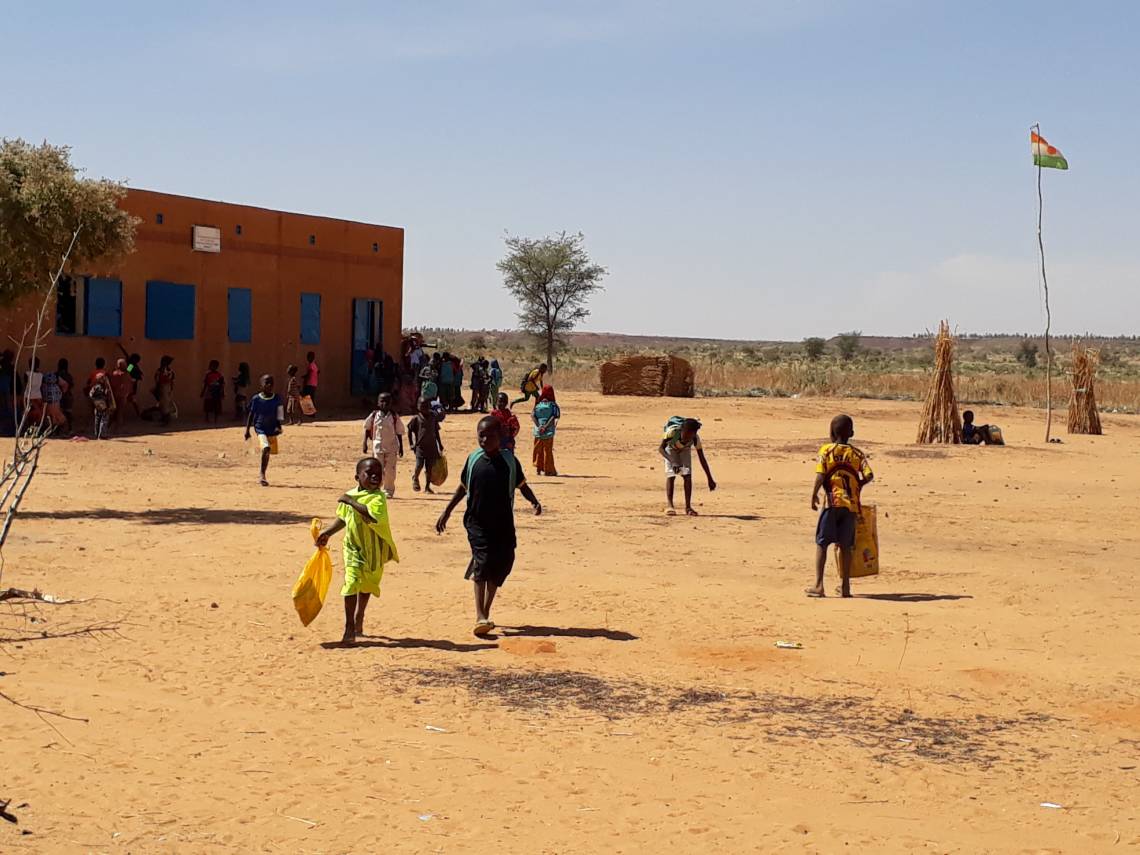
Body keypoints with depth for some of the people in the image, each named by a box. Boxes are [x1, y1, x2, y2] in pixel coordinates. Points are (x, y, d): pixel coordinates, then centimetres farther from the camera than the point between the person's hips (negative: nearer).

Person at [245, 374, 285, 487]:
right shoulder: (256, 399, -7)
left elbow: (279, 415, 7)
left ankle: (263, 476, 33)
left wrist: (278, 427, -6)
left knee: (268, 453, 13)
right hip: (260, 428, -4)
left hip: (272, 430, 4)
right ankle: (263, 476, -15)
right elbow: (251, 414, 0)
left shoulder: (277, 398, -1)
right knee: (266, 448, -25)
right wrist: (247, 430, -1)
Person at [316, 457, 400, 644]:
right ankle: (350, 629, -8)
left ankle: (358, 621, 38)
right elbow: (343, 519, 17)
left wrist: (352, 502, -32)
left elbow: (373, 515, -37)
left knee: (366, 586, 17)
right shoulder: (349, 495, 0)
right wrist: (327, 534, 16)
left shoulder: (378, 497, -17)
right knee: (352, 583, -12)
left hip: (374, 550, -2)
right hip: (353, 548, 2)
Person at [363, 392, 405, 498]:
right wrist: (365, 443, 4)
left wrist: (401, 447, 3)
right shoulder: (374, 415, 1)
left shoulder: (394, 416, -1)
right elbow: (367, 429, 9)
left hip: (391, 447, 0)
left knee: (390, 470, 0)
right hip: (377, 446, 0)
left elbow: (399, 433, 3)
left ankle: (389, 491, 12)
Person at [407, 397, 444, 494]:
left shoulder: (433, 417, 7)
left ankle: (427, 487, 17)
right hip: (420, 446, -3)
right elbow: (410, 431, 6)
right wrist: (412, 444, 1)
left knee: (429, 467, 4)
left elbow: (436, 431, 16)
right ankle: (415, 478, 20)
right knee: (419, 465, -12)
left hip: (432, 446, 3)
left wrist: (439, 444, 15)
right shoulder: (416, 418, -2)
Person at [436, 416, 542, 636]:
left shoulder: (509, 461, -1)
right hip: (477, 522, -1)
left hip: (503, 524, 2)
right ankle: (480, 617, -19)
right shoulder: (473, 460, 0)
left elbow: (521, 485, 8)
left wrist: (534, 501, -9)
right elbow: (463, 487, 12)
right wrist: (447, 511, 12)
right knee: (482, 562, -16)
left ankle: (486, 612, 25)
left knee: (501, 566, 7)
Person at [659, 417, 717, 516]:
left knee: (687, 475, -11)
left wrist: (710, 479, -24)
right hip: (671, 449, -1)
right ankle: (670, 506, -14)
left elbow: (702, 459, -27)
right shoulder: (672, 432, -44)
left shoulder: (695, 438, -35)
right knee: (670, 475, -15)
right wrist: (673, 462, -58)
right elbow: (661, 448, -42)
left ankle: (688, 507, -8)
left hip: (685, 450, 1)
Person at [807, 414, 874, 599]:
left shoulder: (826, 451, -3)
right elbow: (869, 476, -4)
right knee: (846, 545, 10)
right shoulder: (857, 454, 5)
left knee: (821, 543, 1)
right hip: (851, 503, 3)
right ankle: (845, 585, 13)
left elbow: (820, 476, -10)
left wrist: (814, 496, 2)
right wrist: (858, 485, 15)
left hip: (832, 502, -3)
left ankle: (818, 585, -6)